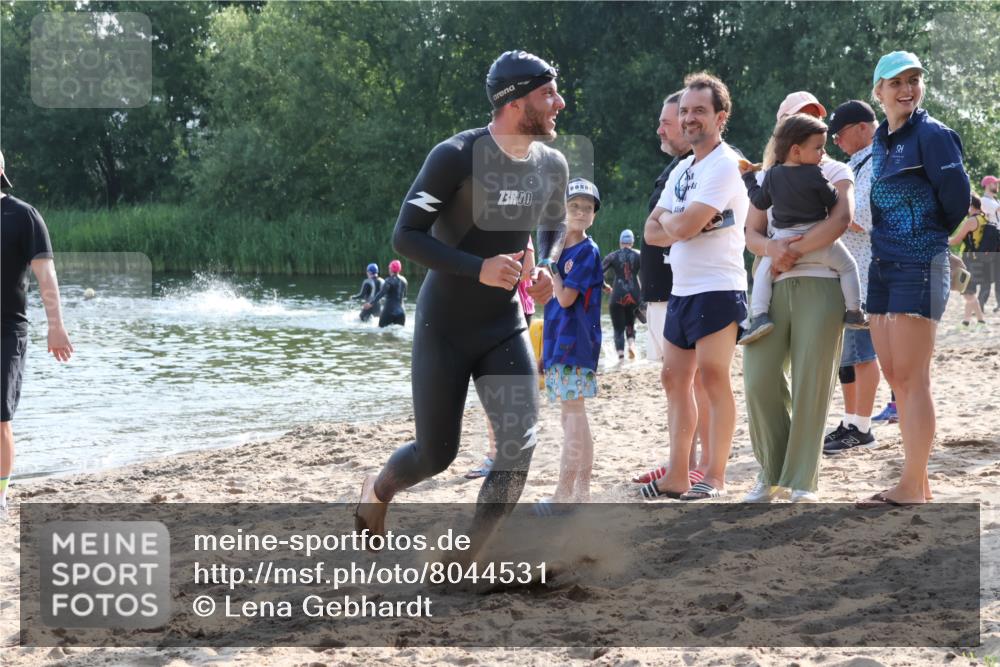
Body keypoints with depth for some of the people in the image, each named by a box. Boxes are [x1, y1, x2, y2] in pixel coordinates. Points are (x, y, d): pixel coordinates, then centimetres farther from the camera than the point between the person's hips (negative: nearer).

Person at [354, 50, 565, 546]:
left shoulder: (552, 166, 0)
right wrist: (479, 268, -30)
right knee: (437, 454, 4)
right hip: (444, 330, -4)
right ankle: (378, 491, 39)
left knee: (519, 446, -13)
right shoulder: (456, 156, -18)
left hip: (505, 328, 5)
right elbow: (405, 236, -19)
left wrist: (547, 266, -1)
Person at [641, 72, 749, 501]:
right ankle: (677, 477, 14)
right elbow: (653, 232, 14)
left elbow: (685, 226, -20)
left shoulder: (724, 165, -11)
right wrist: (681, 226, -7)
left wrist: (668, 219, 3)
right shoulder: (682, 170, 18)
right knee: (674, 378, 9)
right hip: (681, 290, 10)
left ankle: (715, 478, -8)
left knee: (713, 375, -11)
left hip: (717, 288, -10)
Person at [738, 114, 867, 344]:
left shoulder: (772, 175, 3)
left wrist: (748, 178, 27)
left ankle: (759, 315, -1)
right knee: (848, 266, 15)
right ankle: (854, 312, 12)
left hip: (783, 239, 3)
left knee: (763, 271, 18)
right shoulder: (814, 174, -11)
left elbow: (760, 202, 13)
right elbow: (833, 201, -5)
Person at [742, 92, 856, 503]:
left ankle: (802, 481, 1)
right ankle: (772, 473, 9)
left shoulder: (835, 172, 9)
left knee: (810, 385, -6)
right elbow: (752, 234, 10)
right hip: (773, 287, 3)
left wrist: (794, 250, -13)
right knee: (760, 380, -7)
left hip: (820, 283, -3)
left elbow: (841, 219, -10)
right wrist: (773, 248, -13)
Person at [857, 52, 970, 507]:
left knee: (911, 378, -9)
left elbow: (956, 194, -11)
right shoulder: (881, 142, 14)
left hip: (920, 266, -8)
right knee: (895, 376, 8)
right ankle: (917, 482, 13)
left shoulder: (932, 135, -9)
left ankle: (913, 486, -6)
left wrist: (932, 233, 4)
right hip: (882, 265, 8)